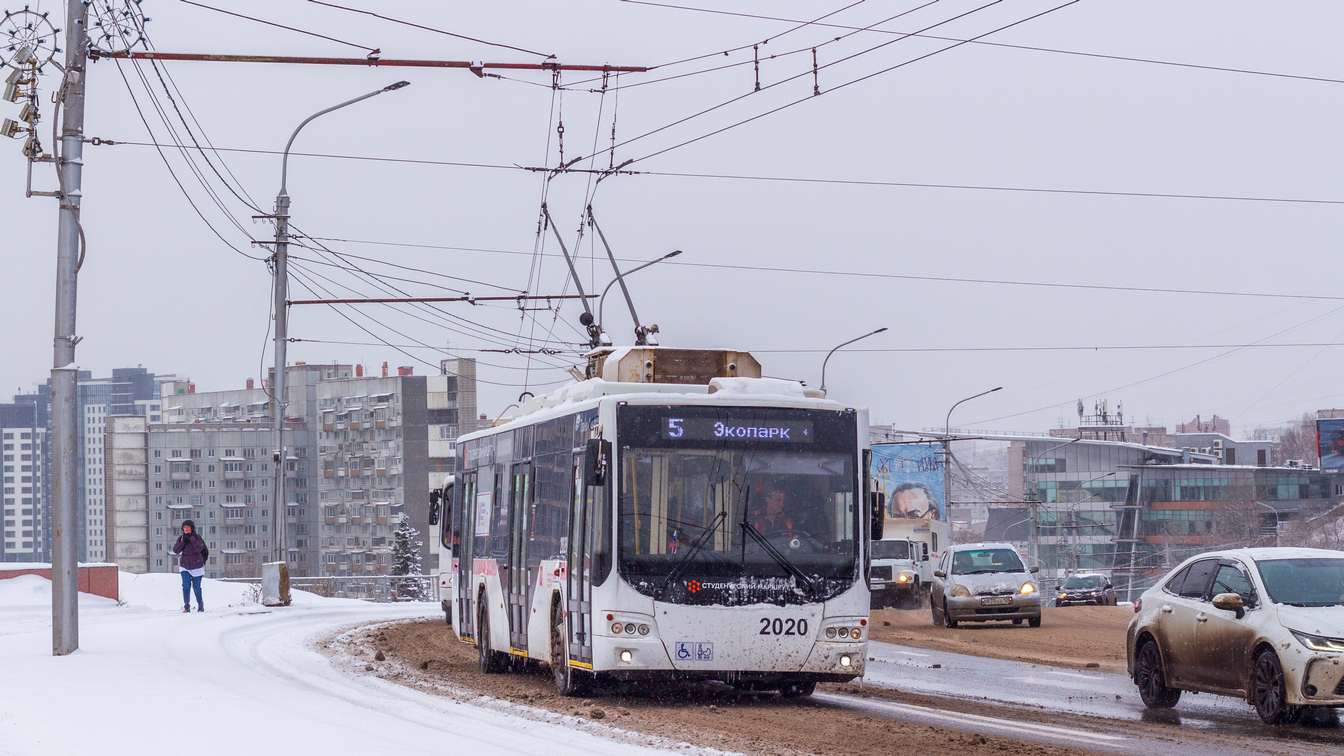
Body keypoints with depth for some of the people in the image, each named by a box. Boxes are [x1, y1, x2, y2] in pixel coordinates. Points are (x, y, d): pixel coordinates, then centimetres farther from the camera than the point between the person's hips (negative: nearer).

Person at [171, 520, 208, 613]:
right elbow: (176, 550, -8)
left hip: (196, 566, -2)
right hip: (185, 566, 2)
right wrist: (183, 542, -20)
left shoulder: (197, 537, -7)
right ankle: (186, 606, -8)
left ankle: (200, 604, 26)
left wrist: (191, 538, -24)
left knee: (196, 587, 6)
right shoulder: (181, 538, 1)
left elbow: (199, 548, -22)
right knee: (186, 586, -12)